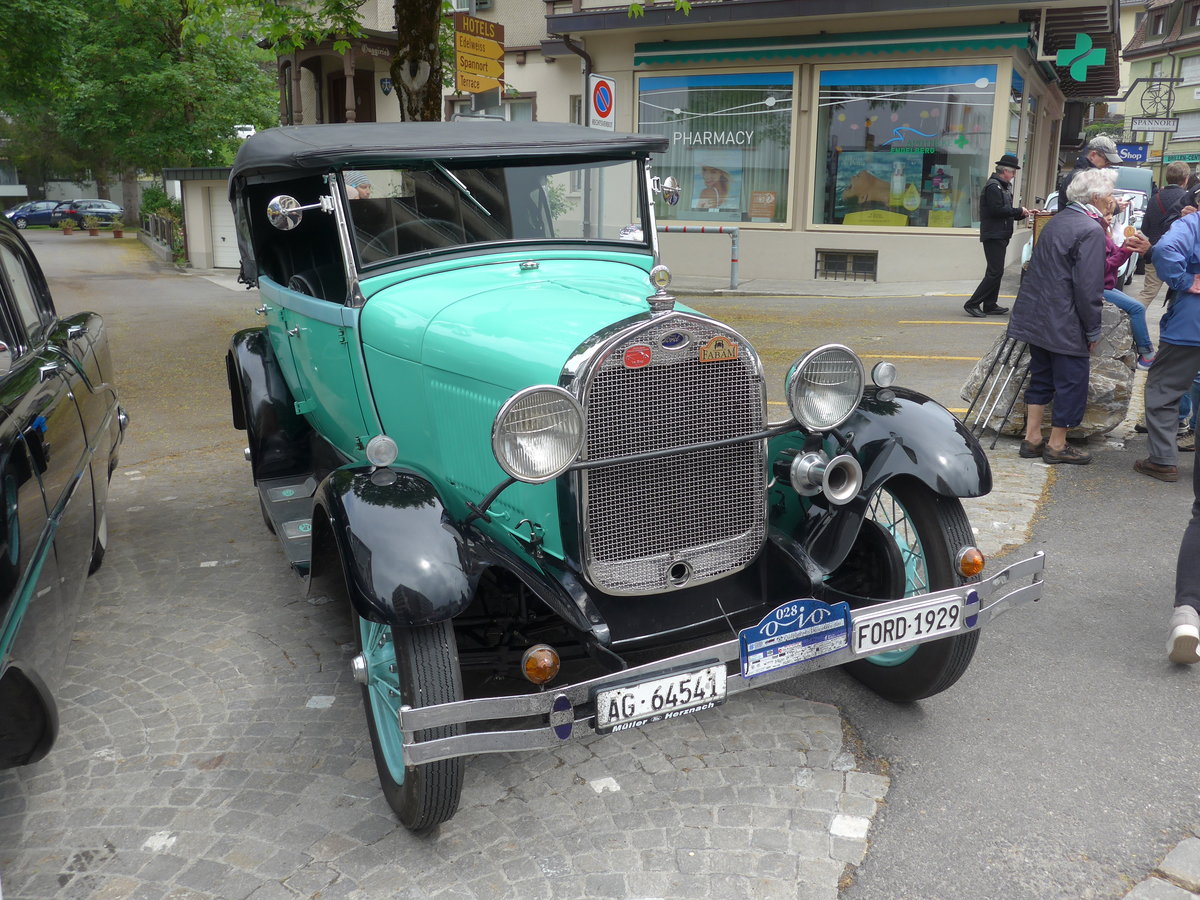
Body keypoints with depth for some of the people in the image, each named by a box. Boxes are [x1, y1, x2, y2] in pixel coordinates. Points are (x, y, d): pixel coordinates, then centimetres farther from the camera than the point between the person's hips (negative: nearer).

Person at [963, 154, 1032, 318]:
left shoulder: (1002, 186, 20)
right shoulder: (993, 186, -13)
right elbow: (997, 210, -22)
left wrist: (1023, 213, 9)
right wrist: (1019, 210, -11)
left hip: (999, 236, 11)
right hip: (994, 235, -11)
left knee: (995, 272, 13)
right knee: (995, 272, -13)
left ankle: (989, 305, 18)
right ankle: (972, 304, -11)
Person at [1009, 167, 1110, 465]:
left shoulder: (1056, 221, 11)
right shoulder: (1091, 231, -15)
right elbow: (1088, 286, -18)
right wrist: (1093, 330, -9)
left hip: (1035, 315, 8)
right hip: (1065, 323, -8)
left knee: (1041, 376, 16)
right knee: (1071, 382, 4)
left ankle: (1032, 438, 22)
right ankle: (1057, 446, 12)